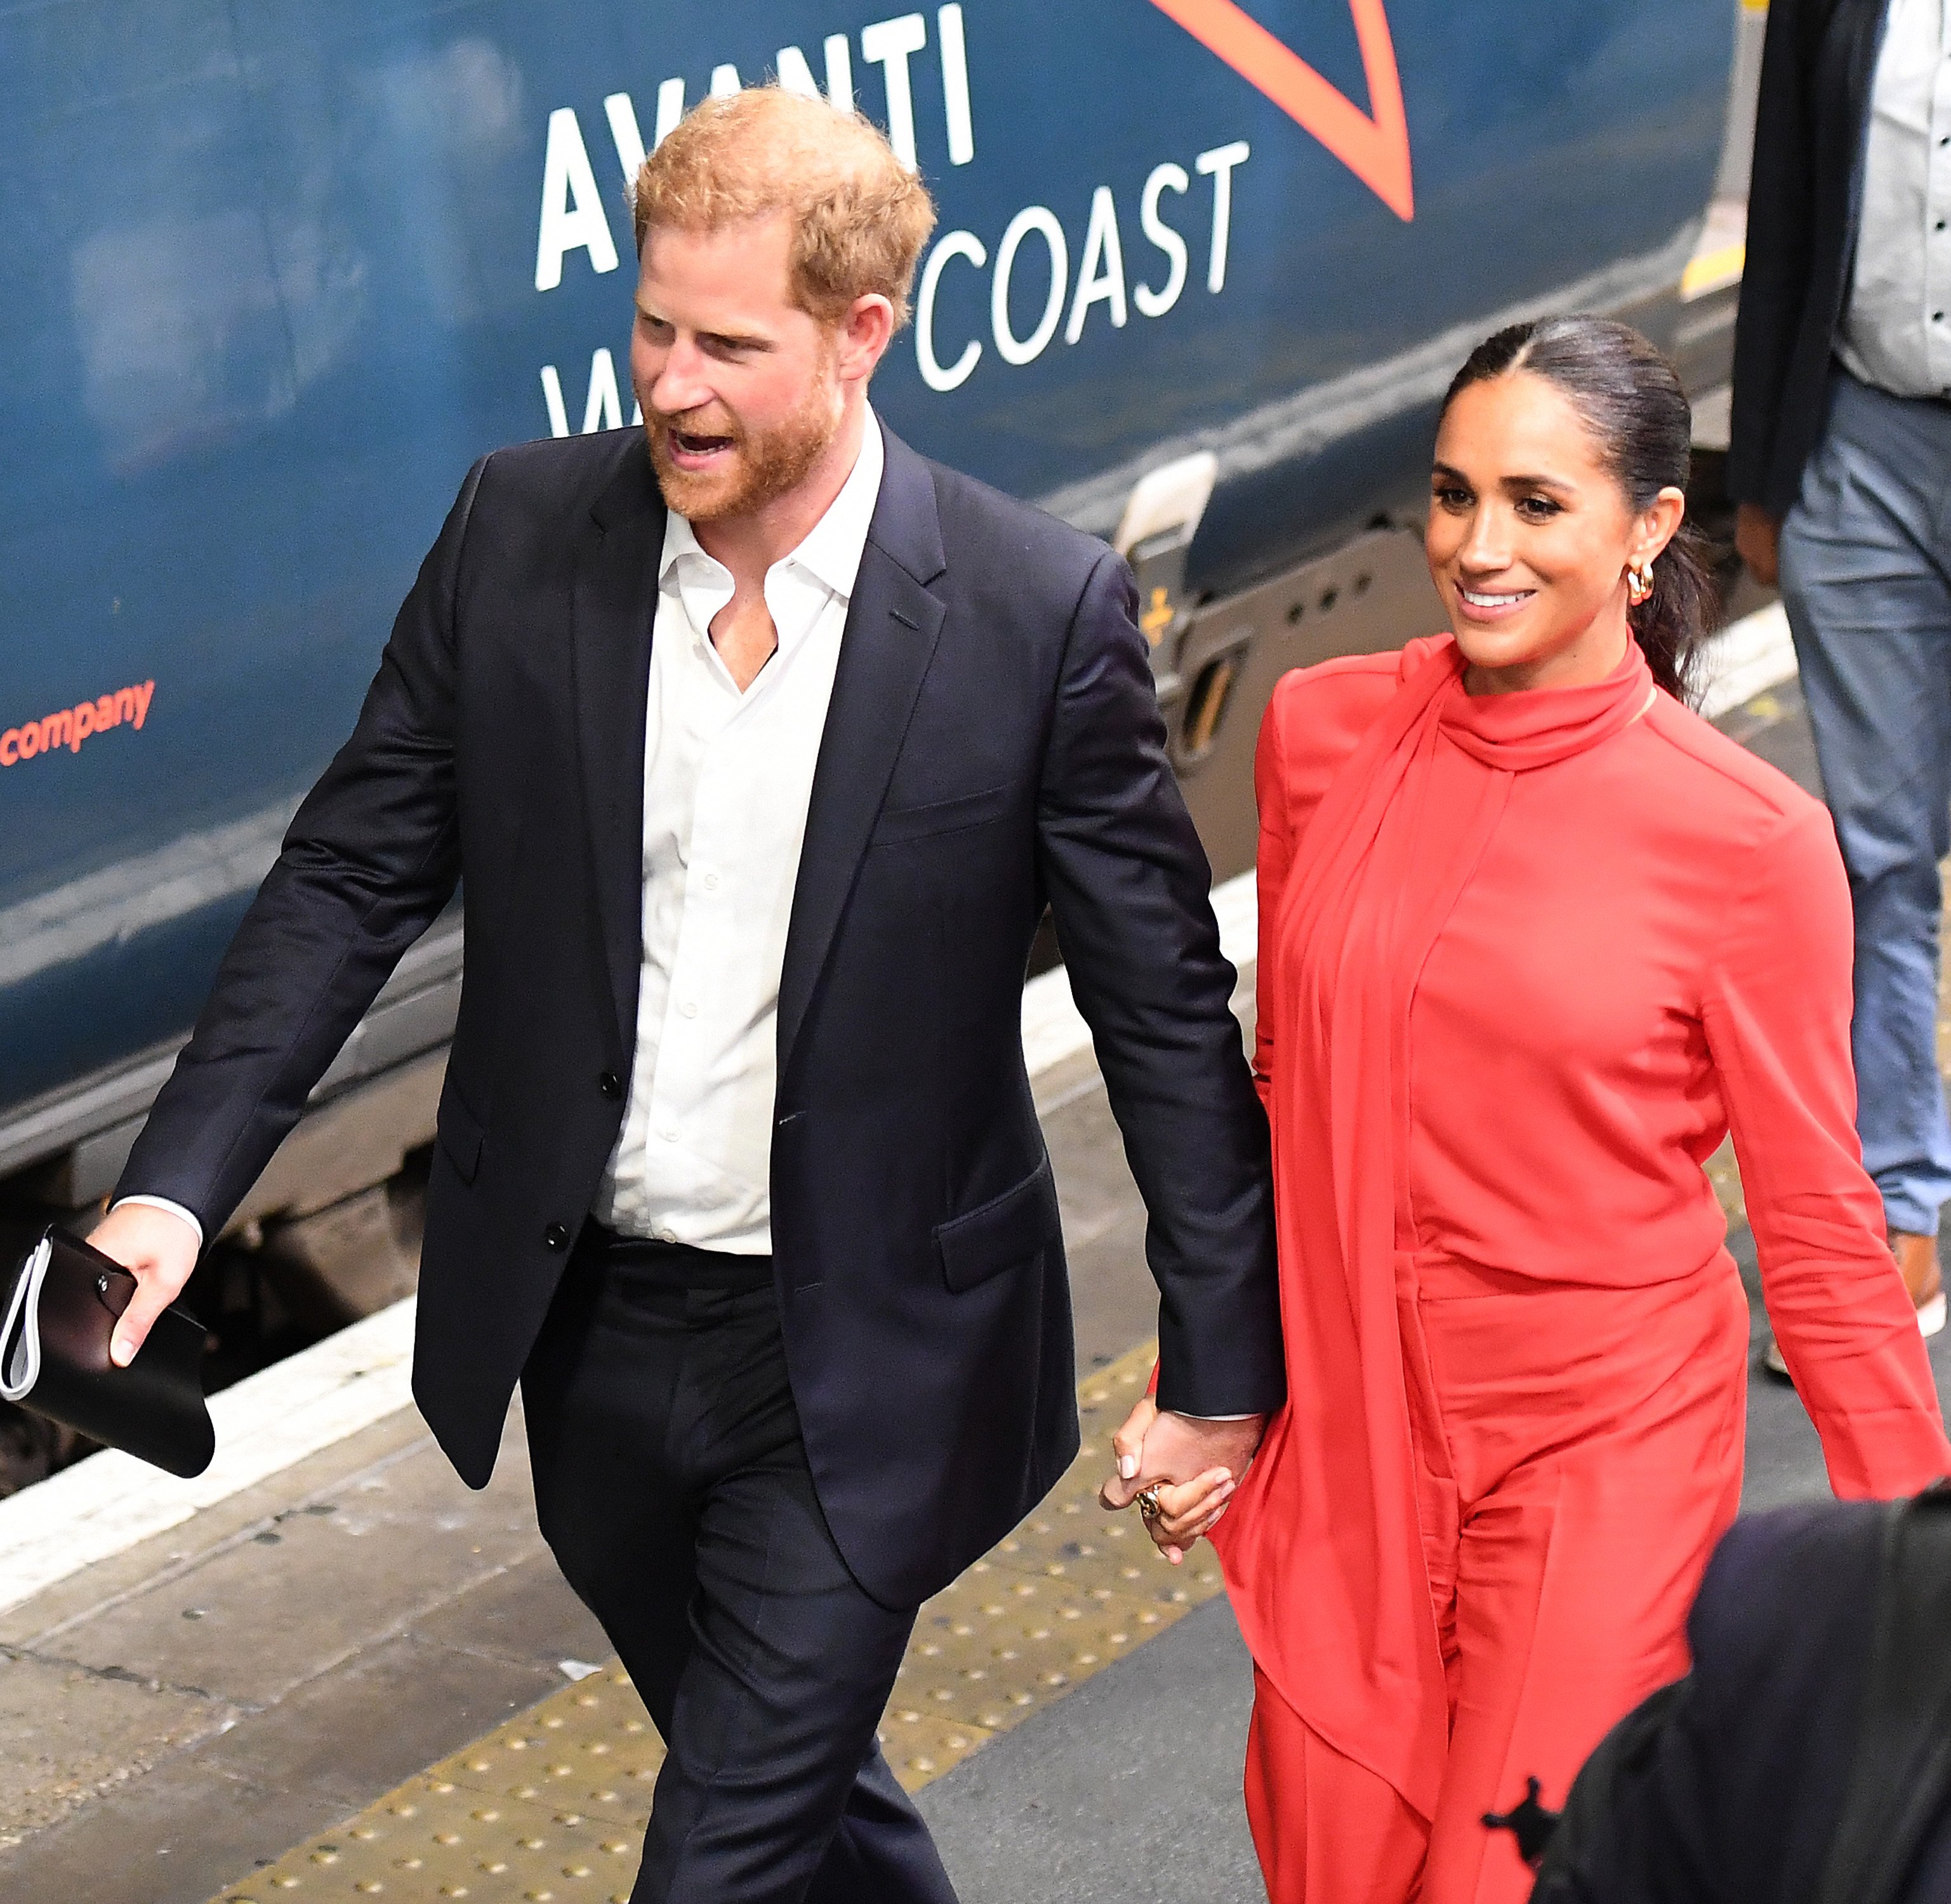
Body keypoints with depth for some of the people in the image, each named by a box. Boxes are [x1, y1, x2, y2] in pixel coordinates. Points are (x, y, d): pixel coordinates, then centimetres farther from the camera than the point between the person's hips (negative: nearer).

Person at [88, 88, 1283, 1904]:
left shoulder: (1037, 612, -16)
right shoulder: (522, 531, -7)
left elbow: (1166, 1007, -8)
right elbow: (352, 874, -1)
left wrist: (1223, 1365, -6)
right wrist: (177, 1186, -11)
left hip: (860, 1366, -4)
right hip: (587, 1328, 4)